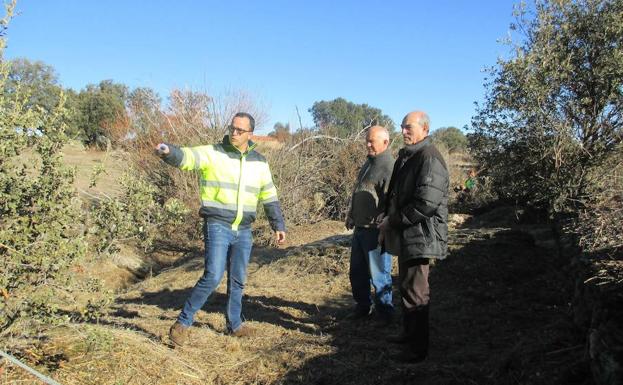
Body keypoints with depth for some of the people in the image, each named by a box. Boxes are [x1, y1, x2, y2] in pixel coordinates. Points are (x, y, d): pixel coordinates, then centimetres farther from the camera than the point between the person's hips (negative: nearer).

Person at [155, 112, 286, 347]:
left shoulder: (259, 162, 8)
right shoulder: (212, 153, -5)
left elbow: (269, 196, 14)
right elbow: (186, 157, -23)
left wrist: (278, 225, 13)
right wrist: (169, 152, -45)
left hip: (243, 231, 5)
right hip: (218, 226, -4)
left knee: (238, 280, 13)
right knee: (213, 277, -13)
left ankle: (235, 325, 30)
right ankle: (183, 323, 3)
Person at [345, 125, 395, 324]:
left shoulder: (389, 167, -16)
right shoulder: (369, 162, 14)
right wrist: (351, 215, 20)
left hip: (375, 231, -9)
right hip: (360, 228, 9)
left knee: (379, 274, 2)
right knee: (357, 272, 17)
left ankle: (384, 313, 18)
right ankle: (363, 307, 33)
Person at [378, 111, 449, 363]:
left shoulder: (430, 159, -18)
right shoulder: (406, 156, 13)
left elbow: (426, 203, -25)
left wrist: (393, 222, -16)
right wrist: (387, 220, 5)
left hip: (420, 235, -10)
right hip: (407, 234, 10)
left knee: (415, 291, -3)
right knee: (406, 285, 20)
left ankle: (418, 348, 10)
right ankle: (409, 333, 36)